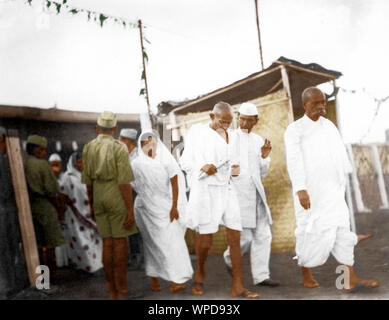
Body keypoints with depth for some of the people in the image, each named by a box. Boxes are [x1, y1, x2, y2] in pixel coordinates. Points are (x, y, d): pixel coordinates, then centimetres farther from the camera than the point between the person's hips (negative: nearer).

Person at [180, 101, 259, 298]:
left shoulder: (229, 135, 14)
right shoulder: (196, 133, 1)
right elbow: (185, 162, 0)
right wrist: (203, 167, -18)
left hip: (227, 190, 4)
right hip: (205, 191, -4)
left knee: (235, 238, -2)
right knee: (205, 238, -4)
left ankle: (238, 287, 2)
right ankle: (200, 272, 25)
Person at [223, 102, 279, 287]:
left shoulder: (259, 141, 14)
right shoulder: (228, 138, -1)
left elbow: (262, 173, 15)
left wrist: (264, 157, -2)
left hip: (256, 194, 6)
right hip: (236, 193, -5)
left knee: (263, 235, 2)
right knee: (244, 237, -6)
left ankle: (261, 276, 9)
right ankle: (230, 258, 24)